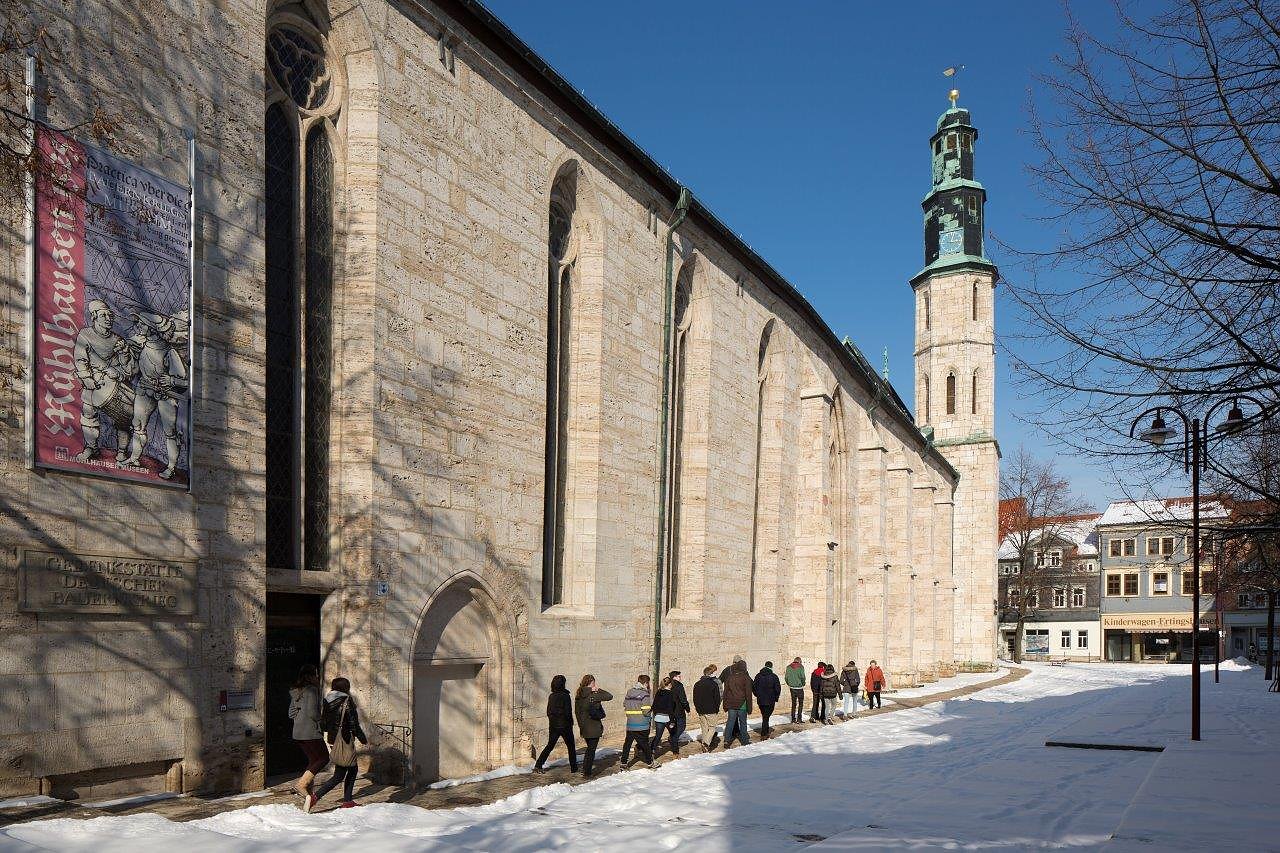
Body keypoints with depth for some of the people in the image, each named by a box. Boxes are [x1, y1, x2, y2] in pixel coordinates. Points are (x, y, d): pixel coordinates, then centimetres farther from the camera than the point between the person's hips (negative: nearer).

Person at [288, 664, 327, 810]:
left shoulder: (296, 692, 13)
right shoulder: (312, 689, -14)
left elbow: (291, 713, 16)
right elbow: (312, 712, -21)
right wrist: (320, 719, -3)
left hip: (297, 733, 9)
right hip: (310, 732, -9)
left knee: (312, 760, 16)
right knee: (323, 758, 1)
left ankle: (309, 793, 14)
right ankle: (301, 784, -11)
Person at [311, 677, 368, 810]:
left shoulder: (328, 702, 5)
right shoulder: (347, 701, -14)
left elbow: (323, 725, 6)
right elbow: (354, 725, -13)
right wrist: (364, 740, -1)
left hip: (334, 741, 7)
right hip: (345, 742, -7)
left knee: (353, 770, 17)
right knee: (338, 776, 1)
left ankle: (347, 801, 19)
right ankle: (316, 797, -9)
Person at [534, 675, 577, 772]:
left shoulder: (551, 697, 1)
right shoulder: (565, 696, -15)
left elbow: (548, 712, 6)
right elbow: (568, 713, -15)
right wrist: (571, 723, 0)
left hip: (553, 725, 5)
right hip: (565, 725, -5)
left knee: (550, 745, 14)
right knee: (571, 747, 11)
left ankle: (538, 765, 5)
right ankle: (573, 768, 16)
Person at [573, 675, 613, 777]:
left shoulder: (578, 696, 3)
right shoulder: (593, 696, -19)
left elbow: (576, 712, 10)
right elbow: (609, 696, -15)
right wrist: (598, 690, -6)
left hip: (584, 727, 7)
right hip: (593, 728, -7)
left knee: (590, 748, 23)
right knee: (591, 749, 5)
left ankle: (585, 768, 28)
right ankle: (587, 772, 9)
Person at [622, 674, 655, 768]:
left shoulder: (629, 692, 6)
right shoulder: (644, 694, -13)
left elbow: (624, 706, 13)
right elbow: (646, 711, -16)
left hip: (630, 724, 5)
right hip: (642, 725, -5)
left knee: (627, 743, 11)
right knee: (645, 743, 7)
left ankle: (624, 762, 13)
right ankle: (650, 762, 17)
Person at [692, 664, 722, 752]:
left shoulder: (697, 684, 6)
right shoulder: (714, 684, -11)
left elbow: (695, 698, 10)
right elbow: (717, 698, -10)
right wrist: (717, 709, 2)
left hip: (701, 711, 5)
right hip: (711, 711, -5)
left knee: (704, 729, 15)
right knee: (712, 728, 4)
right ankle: (706, 743, -15)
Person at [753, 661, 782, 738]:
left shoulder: (758, 676, 2)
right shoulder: (774, 677, -10)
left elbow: (753, 687, 5)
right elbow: (778, 688, -9)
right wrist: (776, 698, 5)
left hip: (760, 700, 4)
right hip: (770, 701, -4)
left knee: (764, 716, 18)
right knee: (766, 717, 2)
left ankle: (766, 733, 27)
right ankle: (763, 734, -1)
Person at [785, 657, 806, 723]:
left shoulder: (788, 667, 3)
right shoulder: (800, 667, -11)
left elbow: (786, 677, 4)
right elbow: (803, 677, -15)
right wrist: (803, 684, 1)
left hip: (792, 688, 4)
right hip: (799, 688, -4)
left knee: (793, 703, 14)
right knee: (801, 703, 5)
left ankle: (793, 718, 14)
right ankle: (799, 718, 1)